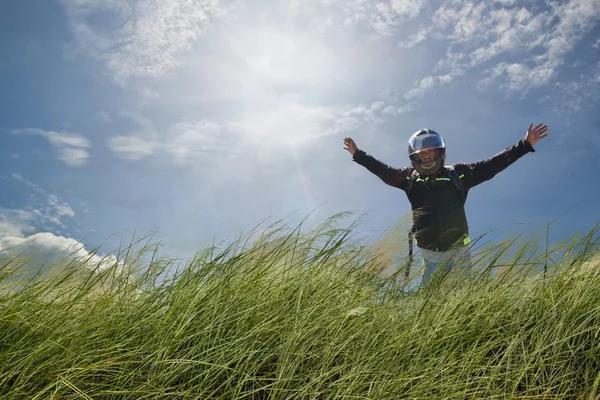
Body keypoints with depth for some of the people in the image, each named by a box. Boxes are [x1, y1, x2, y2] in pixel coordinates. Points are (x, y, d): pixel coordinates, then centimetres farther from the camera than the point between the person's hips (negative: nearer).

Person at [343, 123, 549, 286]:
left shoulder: (459, 174, -5)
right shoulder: (410, 178, -1)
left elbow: (492, 165, -6)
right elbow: (382, 170, 12)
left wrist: (526, 144, -9)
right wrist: (358, 154, 17)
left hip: (458, 251, -1)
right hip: (429, 254, 1)